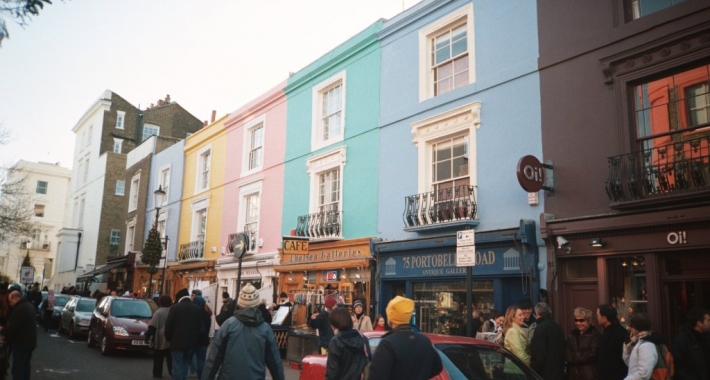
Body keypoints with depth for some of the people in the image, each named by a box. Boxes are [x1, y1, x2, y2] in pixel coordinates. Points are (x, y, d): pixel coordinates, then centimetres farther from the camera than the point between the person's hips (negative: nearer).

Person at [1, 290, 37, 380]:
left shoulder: (20, 309, -23)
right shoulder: (29, 305, 11)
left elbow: (12, 327, -24)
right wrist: (5, 330, 20)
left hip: (21, 344, -10)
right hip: (29, 342, 10)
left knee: (17, 369, -4)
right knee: (25, 366, 18)